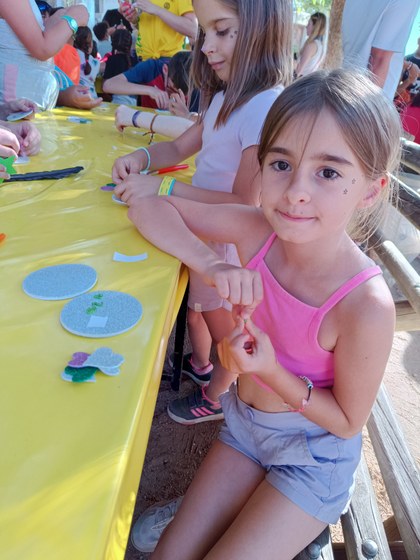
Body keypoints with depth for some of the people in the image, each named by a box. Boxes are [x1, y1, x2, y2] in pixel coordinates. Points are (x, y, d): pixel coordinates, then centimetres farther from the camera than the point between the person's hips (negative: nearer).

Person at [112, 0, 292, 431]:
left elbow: (245, 203, -27)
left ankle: (213, 398, 43)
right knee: (194, 307, 26)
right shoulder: (225, 98, 4)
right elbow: (181, 147, 12)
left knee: (222, 326, 15)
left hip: (230, 242, -8)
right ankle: (199, 364, 55)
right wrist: (142, 158, -8)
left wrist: (163, 188, -25)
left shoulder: (267, 108, -25)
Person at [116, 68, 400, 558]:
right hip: (243, 423, 4)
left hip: (313, 456, -3)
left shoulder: (366, 306, -32)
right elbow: (148, 206, -13)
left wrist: (273, 372, -30)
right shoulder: (257, 230, -21)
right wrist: (211, 265, -29)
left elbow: (347, 422, -15)